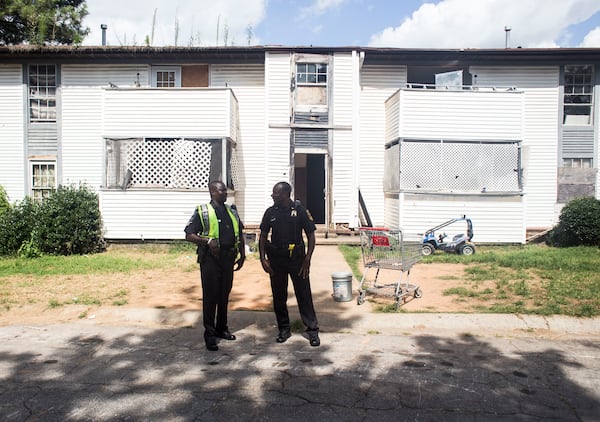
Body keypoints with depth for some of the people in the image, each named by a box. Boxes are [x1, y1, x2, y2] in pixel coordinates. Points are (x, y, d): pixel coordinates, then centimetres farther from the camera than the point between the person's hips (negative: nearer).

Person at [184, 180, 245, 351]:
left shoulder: (232, 211, 13)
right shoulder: (202, 211, -4)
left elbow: (240, 234, 20)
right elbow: (189, 235, -7)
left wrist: (242, 255, 13)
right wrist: (208, 240, -21)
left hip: (228, 258, 5)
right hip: (210, 258, -5)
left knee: (224, 295, 13)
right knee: (210, 296, 0)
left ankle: (222, 328, 27)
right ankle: (210, 334, 8)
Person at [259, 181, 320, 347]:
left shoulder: (300, 210, -6)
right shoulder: (270, 212, 3)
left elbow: (311, 235, -3)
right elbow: (263, 236, 9)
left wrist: (307, 259, -9)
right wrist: (263, 258, 0)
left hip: (297, 259, -3)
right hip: (276, 260, 3)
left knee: (304, 295, 0)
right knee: (279, 296, 10)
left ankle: (313, 330, 9)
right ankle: (284, 329, 25)